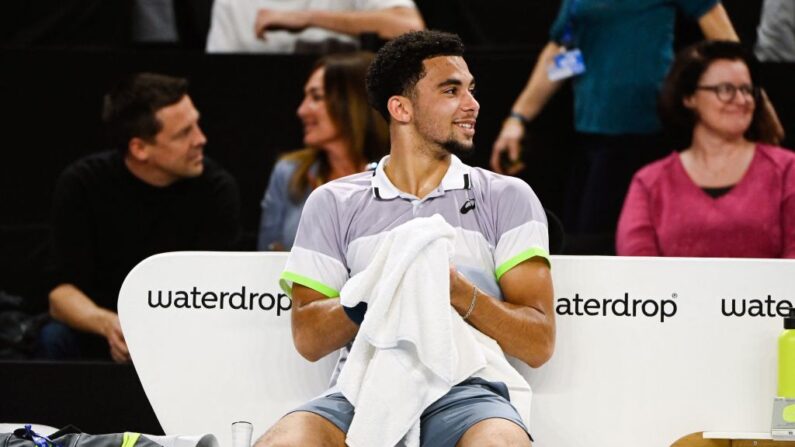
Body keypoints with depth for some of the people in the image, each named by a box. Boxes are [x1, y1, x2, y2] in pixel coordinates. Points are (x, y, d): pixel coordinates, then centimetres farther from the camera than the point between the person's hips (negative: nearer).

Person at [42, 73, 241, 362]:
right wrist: (108, 325, -38)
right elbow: (62, 291, -16)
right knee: (54, 339, -31)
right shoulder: (81, 185, -12)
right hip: (97, 336, 0)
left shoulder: (216, 189, -12)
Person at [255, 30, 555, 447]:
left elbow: (538, 343, 5)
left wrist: (461, 296, -13)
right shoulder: (333, 204, 16)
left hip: (466, 392, -1)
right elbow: (308, 339, 8)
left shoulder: (507, 198, 14)